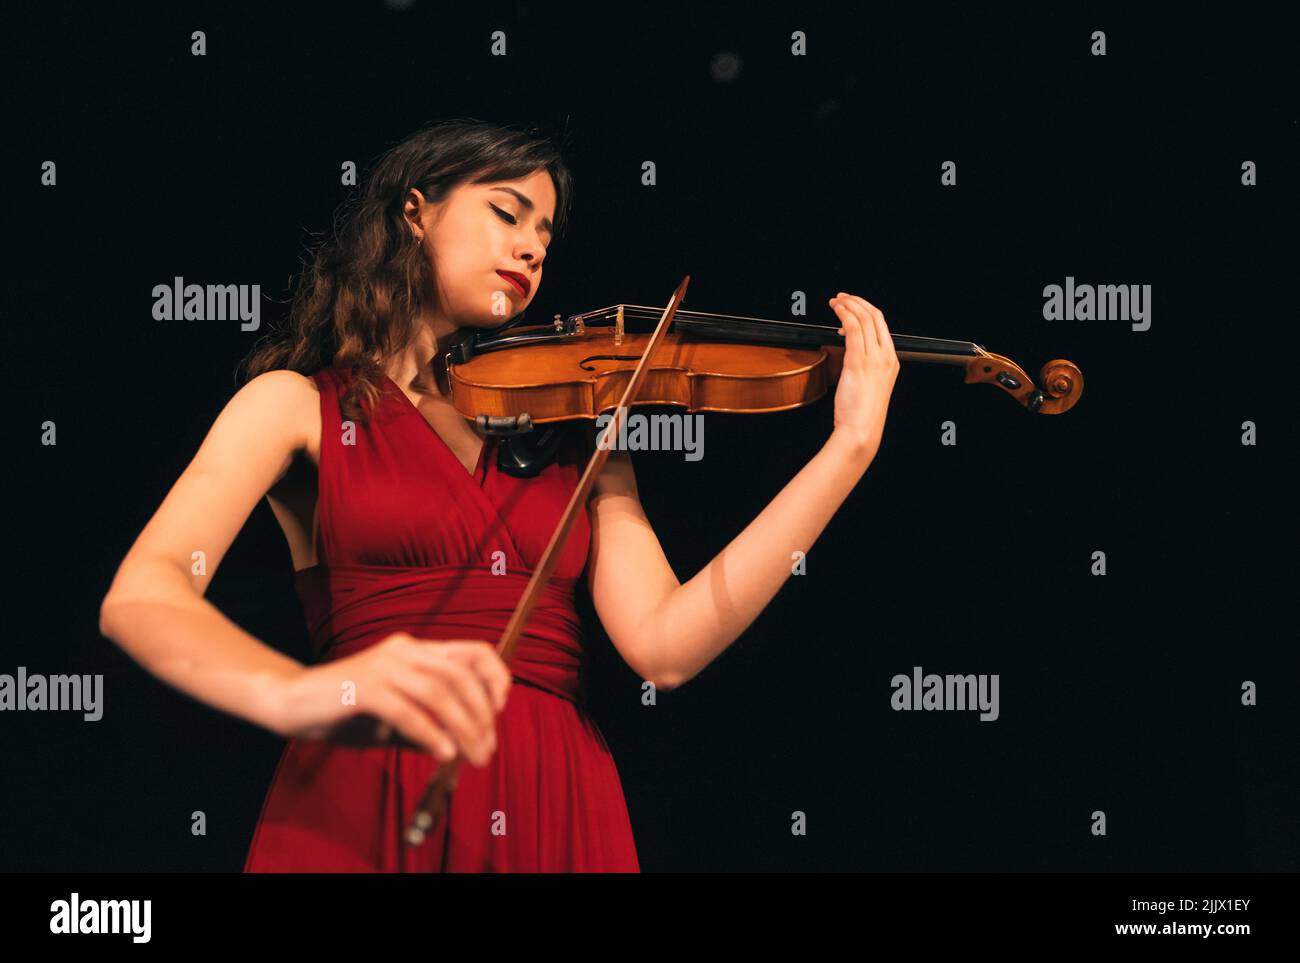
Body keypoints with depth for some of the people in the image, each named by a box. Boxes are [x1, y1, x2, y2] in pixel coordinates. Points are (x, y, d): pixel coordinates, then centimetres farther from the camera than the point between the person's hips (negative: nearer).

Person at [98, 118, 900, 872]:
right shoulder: (300, 404, 5)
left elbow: (663, 647, -2)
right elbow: (140, 596, -13)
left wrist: (851, 448, -8)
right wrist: (300, 693, -34)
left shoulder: (573, 428, 14)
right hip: (361, 808, -3)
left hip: (555, 809, 3)